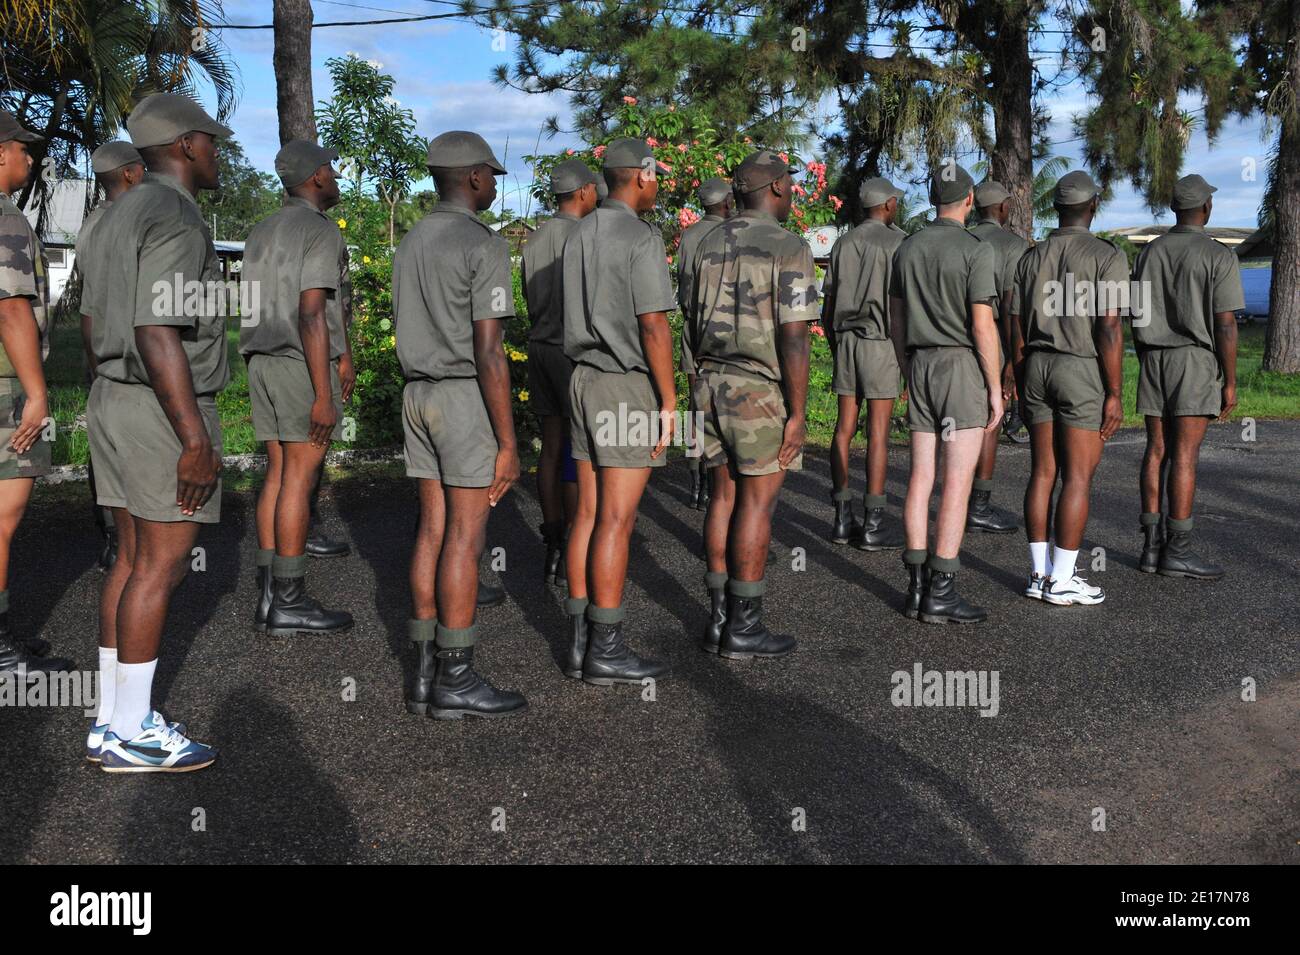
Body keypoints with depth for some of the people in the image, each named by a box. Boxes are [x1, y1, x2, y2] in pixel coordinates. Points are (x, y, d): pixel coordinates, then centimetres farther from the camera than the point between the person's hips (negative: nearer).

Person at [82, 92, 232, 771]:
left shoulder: (118, 218, 15)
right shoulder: (176, 219, -16)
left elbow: (97, 325, 18)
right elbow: (157, 335, -24)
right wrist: (197, 441, -24)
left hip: (117, 404, 10)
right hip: (167, 415, -10)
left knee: (136, 558, 12)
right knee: (161, 568, -4)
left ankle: (113, 718, 17)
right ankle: (130, 734, 3)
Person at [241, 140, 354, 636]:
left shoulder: (262, 232, 16)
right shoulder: (322, 231, -11)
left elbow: (255, 310, 17)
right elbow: (310, 313, -19)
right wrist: (324, 396, -21)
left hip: (263, 364, 8)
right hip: (303, 366, -8)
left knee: (278, 476, 9)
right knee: (299, 480, -6)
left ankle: (270, 595, 9)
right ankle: (289, 602, -3)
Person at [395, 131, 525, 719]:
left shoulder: (411, 245, 13)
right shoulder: (485, 247, -14)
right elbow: (488, 351, -19)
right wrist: (508, 443, -17)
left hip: (421, 396, 8)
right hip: (468, 400, -8)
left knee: (434, 531, 8)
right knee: (466, 538, -5)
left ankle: (427, 671, 9)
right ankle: (456, 680, -1)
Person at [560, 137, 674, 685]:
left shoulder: (579, 236, 12)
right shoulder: (642, 238, -14)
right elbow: (653, 326, -19)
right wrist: (669, 402, -14)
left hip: (587, 381, 8)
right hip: (629, 389, -8)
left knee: (589, 515, 8)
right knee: (617, 521, -5)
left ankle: (580, 641, 12)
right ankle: (606, 651, 0)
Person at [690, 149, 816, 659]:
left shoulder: (711, 243, 9)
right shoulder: (791, 249, -12)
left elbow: (697, 325, 12)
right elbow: (793, 338, -17)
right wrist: (796, 415, -15)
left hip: (714, 385, 7)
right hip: (762, 392, -6)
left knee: (726, 496, 10)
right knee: (758, 503, -1)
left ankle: (719, 617, 12)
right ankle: (744, 627, 2)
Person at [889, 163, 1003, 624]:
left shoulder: (907, 248, 8)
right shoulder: (976, 251, -12)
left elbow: (896, 319, 13)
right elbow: (983, 327, -15)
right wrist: (996, 389, -9)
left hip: (921, 366, 6)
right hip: (965, 367, -6)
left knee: (921, 477, 6)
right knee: (958, 482, -6)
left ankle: (917, 585, 6)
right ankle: (941, 592, -7)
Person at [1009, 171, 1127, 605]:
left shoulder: (1031, 258, 8)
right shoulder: (1107, 257, -9)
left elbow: (1017, 334, 9)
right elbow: (1109, 330, -16)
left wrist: (1023, 392, 16)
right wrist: (1115, 395, -12)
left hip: (1037, 369, 6)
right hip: (1083, 373, -6)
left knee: (1043, 473, 8)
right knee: (1078, 478, -1)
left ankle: (1039, 574, 10)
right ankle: (1061, 581, 0)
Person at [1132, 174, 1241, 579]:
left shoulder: (1150, 253, 7)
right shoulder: (1219, 257, -9)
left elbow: (1137, 318, 10)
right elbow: (1225, 324, -12)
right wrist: (1231, 382, -6)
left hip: (1154, 359, 5)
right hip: (1196, 361, -5)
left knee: (1157, 450, 6)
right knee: (1185, 455, -6)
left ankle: (1152, 545, 5)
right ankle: (1178, 550, -4)